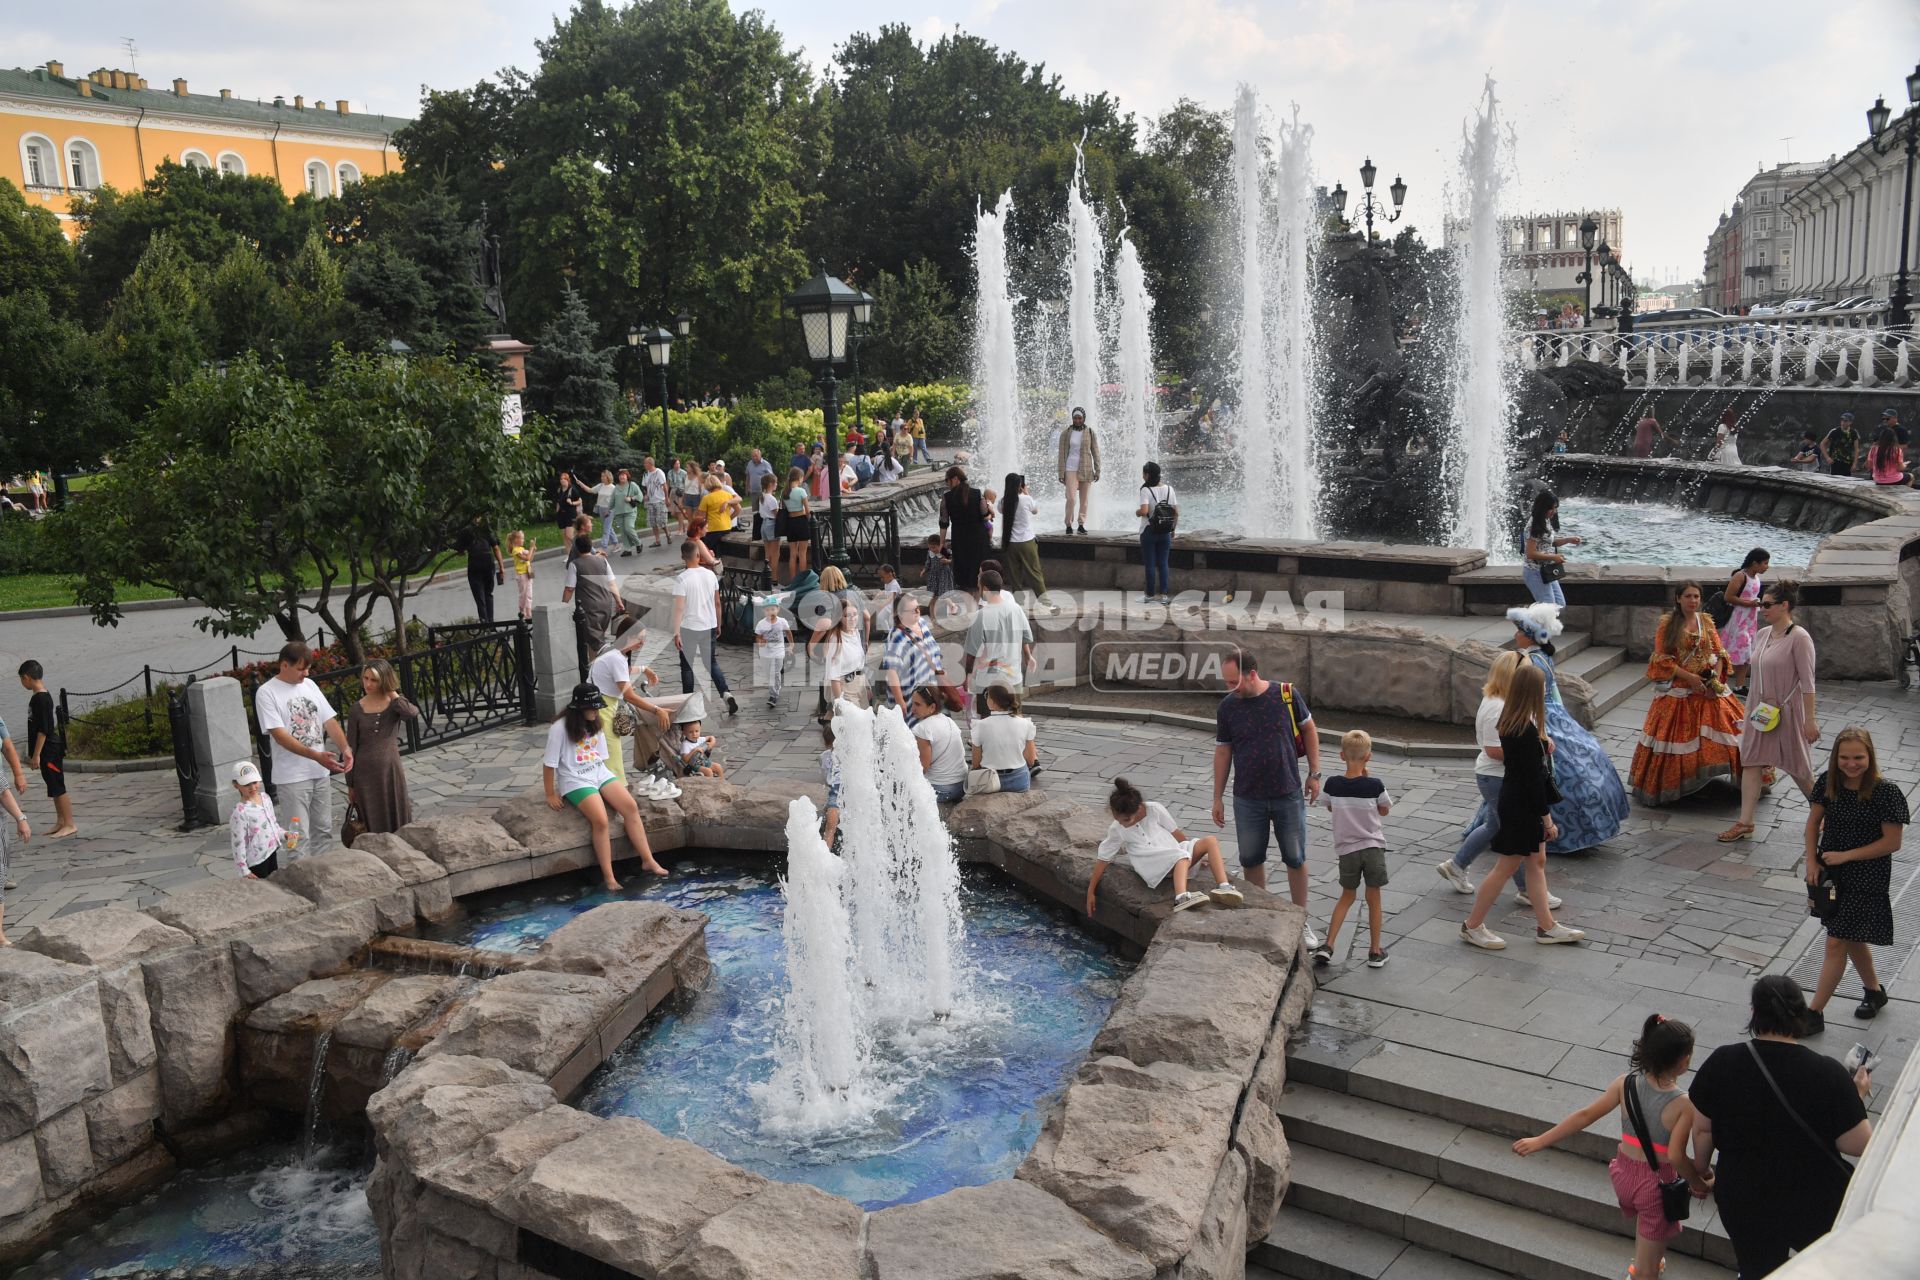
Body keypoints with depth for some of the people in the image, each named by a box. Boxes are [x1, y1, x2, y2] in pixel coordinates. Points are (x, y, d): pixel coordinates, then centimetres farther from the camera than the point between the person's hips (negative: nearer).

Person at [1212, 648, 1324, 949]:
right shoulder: (1228, 706, -6)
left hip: (1289, 794, -1)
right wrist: (1218, 797, 3)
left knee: (1295, 859, 8)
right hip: (1248, 799, 1)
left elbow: (1309, 730, 4)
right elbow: (1223, 752, 2)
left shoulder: (1287, 694, -10)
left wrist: (1314, 773, 2)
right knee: (1251, 860, 9)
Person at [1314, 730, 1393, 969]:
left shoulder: (1332, 785, -9)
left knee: (1347, 897, 17)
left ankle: (1327, 945, 7)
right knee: (1373, 898, 11)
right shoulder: (1375, 785, -13)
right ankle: (1375, 951, 18)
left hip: (1346, 849, 2)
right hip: (1373, 846, -1)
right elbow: (1383, 811, 5)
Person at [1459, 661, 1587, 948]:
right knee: (1507, 866, 2)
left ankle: (1546, 926, 29)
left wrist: (1541, 744, 9)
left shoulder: (1509, 720, 2)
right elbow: (1532, 778, -22)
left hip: (1516, 798, 10)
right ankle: (1472, 926, 12)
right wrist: (1547, 817, -17)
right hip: (1522, 804, -10)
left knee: (1537, 862, 18)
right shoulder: (1526, 730, -26)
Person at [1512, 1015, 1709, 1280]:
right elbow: (1675, 1156, -23)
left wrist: (1540, 1141, -3)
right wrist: (1699, 1185, -4)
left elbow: (1584, 1116, -9)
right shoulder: (1684, 1103, -23)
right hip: (1657, 1184, -5)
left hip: (1624, 1175, 5)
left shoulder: (1625, 1084, -11)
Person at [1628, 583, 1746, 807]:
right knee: (1676, 736, -1)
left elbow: (1719, 654, 7)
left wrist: (1715, 680, -9)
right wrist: (1689, 677, -15)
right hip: (1678, 691, -3)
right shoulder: (1667, 623, -4)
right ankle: (1669, 783, 10)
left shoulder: (1706, 621, 7)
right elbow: (1662, 659, -8)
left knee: (1720, 728, -2)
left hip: (1707, 688, 3)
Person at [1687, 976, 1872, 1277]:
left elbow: (1702, 1130, -7)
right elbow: (1860, 1145, -15)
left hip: (1744, 1203, 1)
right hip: (1817, 1205, -1)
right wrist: (1858, 1096, 2)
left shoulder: (1721, 1063, -17)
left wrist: (1700, 1172, 13)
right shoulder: (1827, 1074, -23)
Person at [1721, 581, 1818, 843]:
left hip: (1786, 711, -6)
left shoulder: (1798, 637, -15)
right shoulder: (1761, 634, 6)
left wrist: (1810, 720, -17)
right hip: (1759, 710, 7)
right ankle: (1745, 823, 4)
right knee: (1751, 763, 2)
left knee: (1797, 767, 8)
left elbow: (1807, 682, -16)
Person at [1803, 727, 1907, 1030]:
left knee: (1837, 942, -4)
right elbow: (1813, 822, 6)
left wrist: (1845, 855, -16)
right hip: (1832, 874, 5)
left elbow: (1892, 842, -15)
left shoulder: (1886, 792, -18)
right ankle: (1874, 991, 45)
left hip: (1867, 879, -5)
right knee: (1852, 938, 21)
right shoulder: (1828, 783, -5)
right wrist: (1812, 862, -3)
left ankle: (1814, 1012, 3)